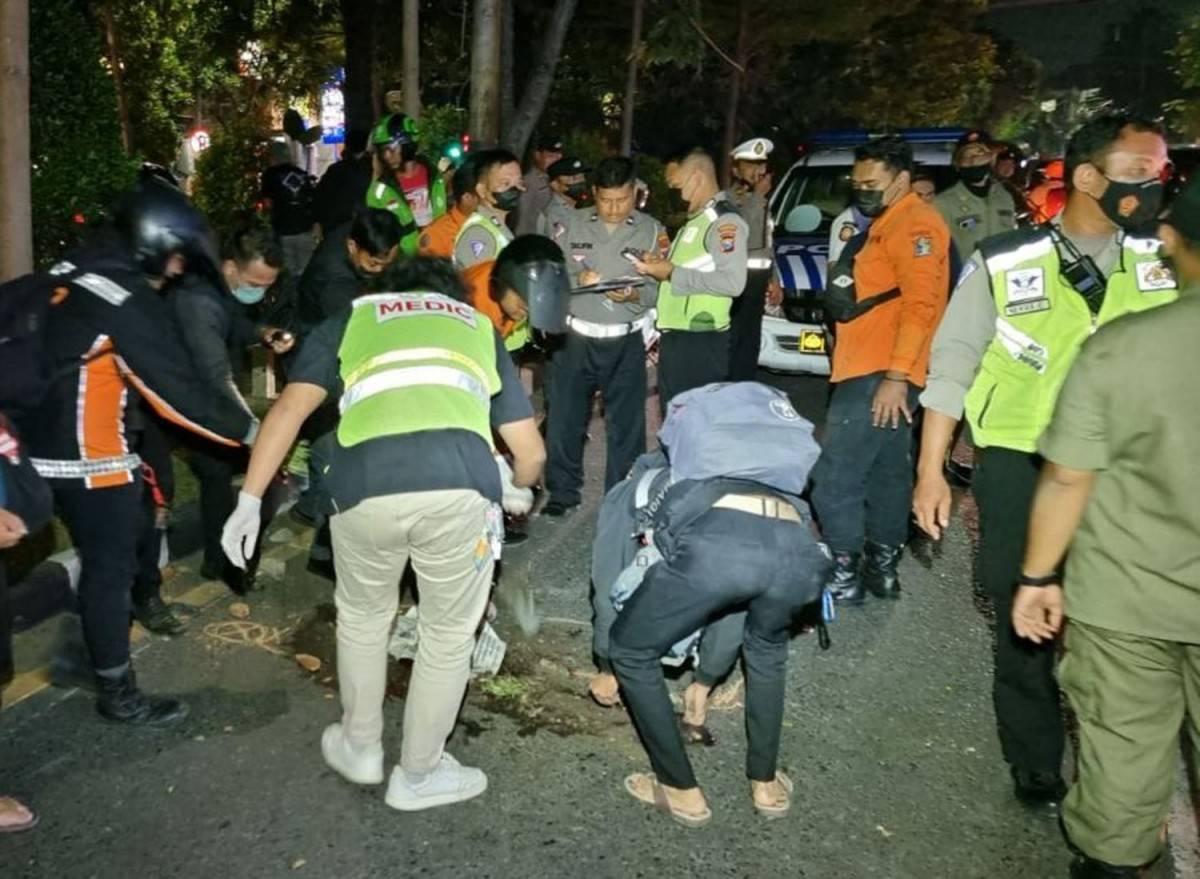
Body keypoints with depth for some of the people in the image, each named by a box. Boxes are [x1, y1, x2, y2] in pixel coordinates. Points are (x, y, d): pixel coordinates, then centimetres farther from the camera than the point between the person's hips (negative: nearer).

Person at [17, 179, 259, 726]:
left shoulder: (74, 272, 8)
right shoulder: (127, 301, -20)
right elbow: (178, 389, -20)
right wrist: (249, 430, -13)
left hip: (46, 443, 9)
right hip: (87, 454, -9)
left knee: (100, 553, 23)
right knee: (111, 566, 1)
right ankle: (117, 695, 12)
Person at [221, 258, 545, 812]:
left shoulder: (353, 317, 30)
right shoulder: (479, 328, 32)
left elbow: (290, 408, 14)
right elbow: (531, 451, 27)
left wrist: (249, 501, 16)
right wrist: (518, 489, 48)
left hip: (368, 483, 1)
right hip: (460, 483, 0)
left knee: (362, 616, 28)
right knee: (449, 632, 22)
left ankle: (360, 747, 46)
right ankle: (418, 774, 38)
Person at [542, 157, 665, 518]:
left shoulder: (652, 230, 4)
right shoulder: (572, 224, 6)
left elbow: (661, 288, -2)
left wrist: (635, 295, -21)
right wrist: (575, 280, -17)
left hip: (626, 342, -1)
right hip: (574, 337, 1)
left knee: (627, 424, 3)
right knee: (564, 419, 6)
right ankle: (562, 492, 22)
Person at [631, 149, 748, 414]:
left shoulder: (725, 220, -11)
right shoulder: (695, 219, 18)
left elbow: (733, 282, -22)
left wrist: (673, 273, -17)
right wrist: (660, 266, 3)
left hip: (700, 341, -9)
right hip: (675, 336, 9)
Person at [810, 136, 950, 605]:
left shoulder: (914, 223, -11)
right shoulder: (887, 223, 21)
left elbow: (920, 303, -21)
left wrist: (895, 375, -25)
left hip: (881, 376, -11)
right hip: (874, 372, 11)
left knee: (834, 478, -8)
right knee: (887, 473, 15)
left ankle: (845, 573, 1)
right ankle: (881, 566, 24)